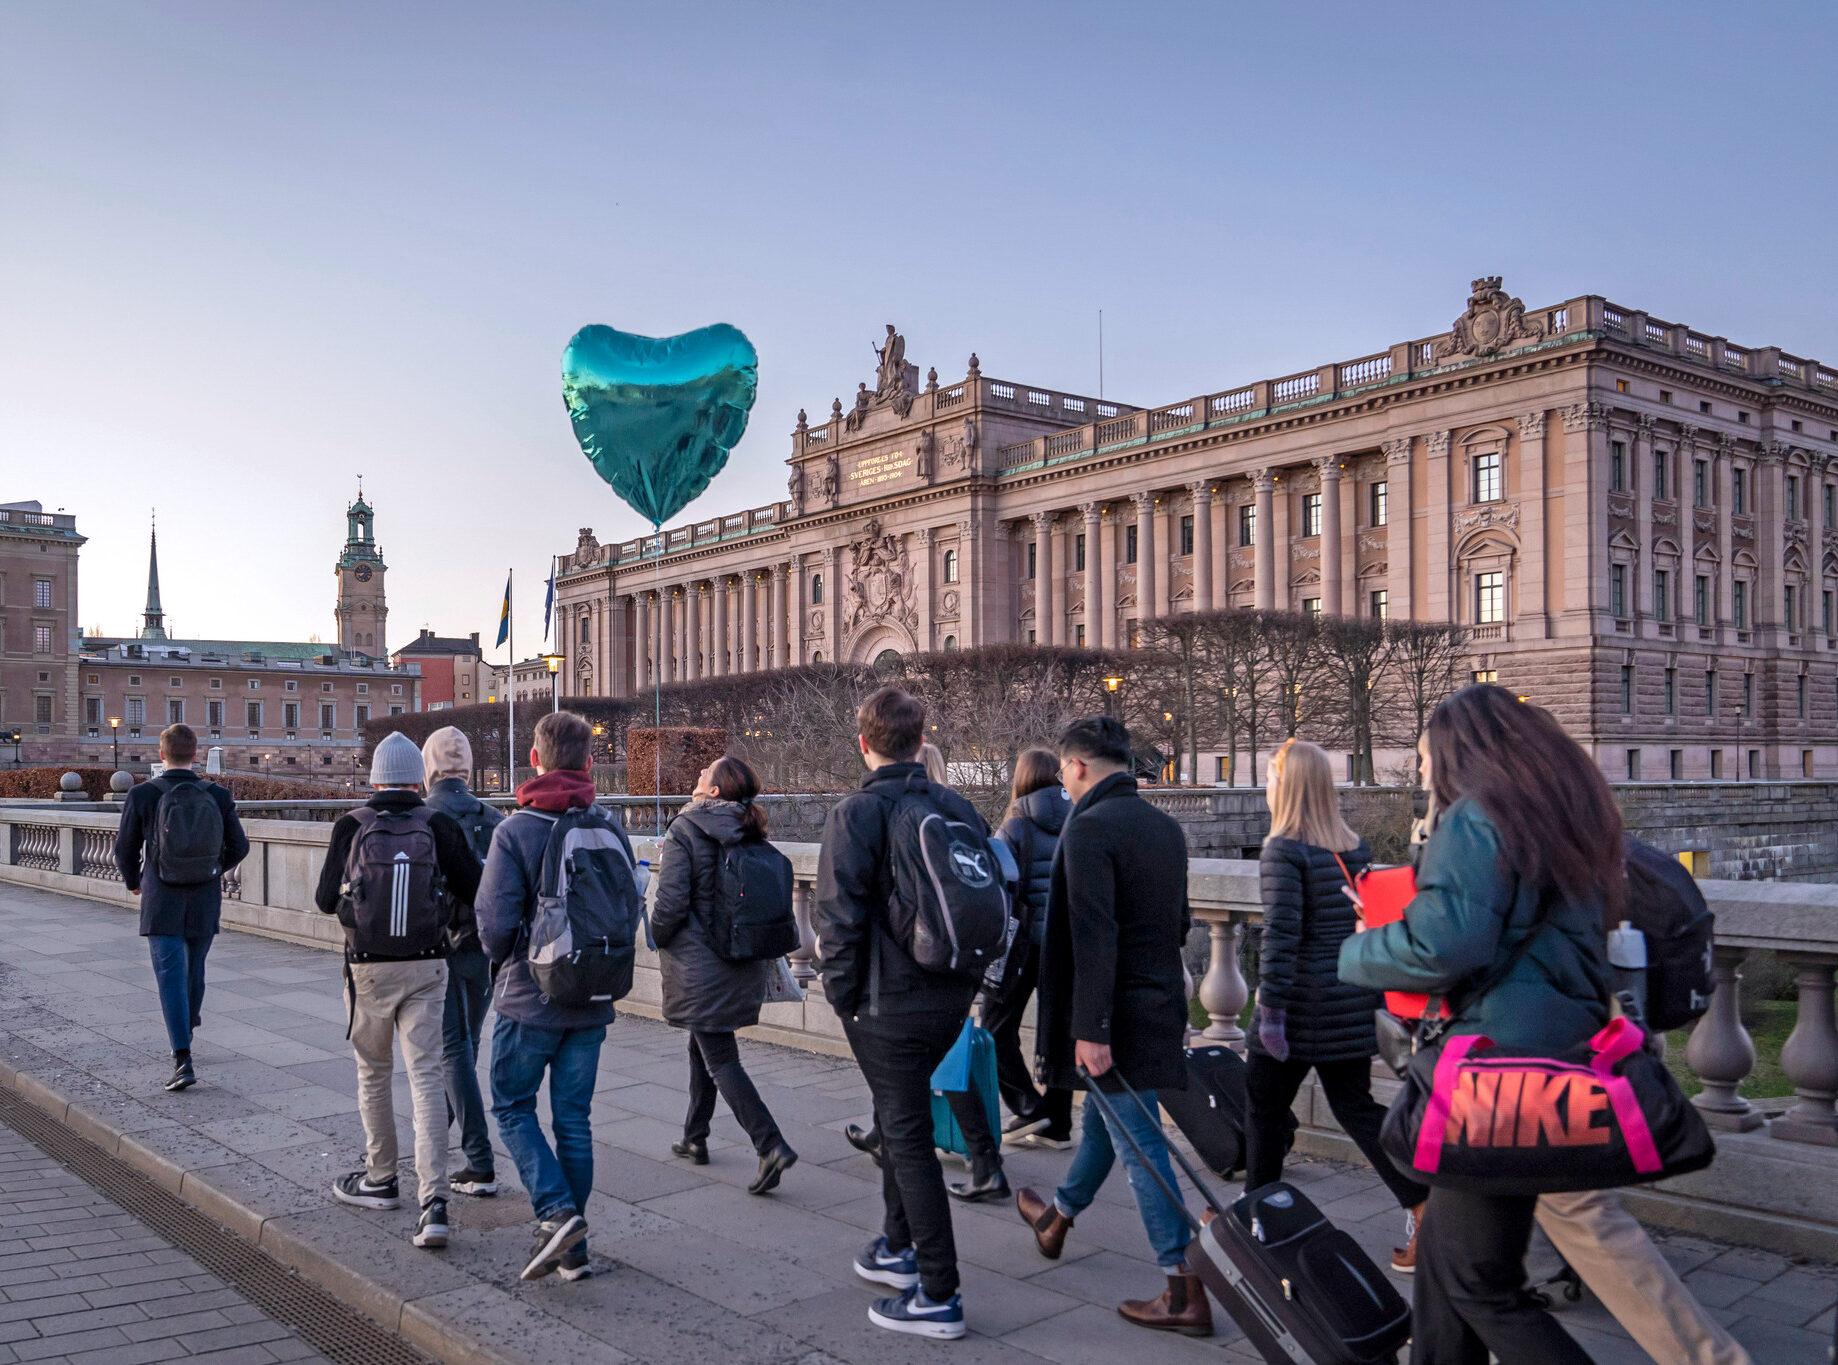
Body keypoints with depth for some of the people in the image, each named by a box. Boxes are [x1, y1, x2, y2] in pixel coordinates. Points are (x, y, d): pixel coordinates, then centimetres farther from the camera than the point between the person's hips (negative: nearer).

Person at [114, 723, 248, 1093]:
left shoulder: (142, 796, -9)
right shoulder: (217, 796, -4)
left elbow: (125, 850, 0)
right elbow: (239, 846, 4)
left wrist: (132, 882, 21)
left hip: (161, 902, -2)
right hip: (205, 902, 2)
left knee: (172, 978, -3)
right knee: (194, 968, 21)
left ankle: (183, 1061, -12)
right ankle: (186, 1030, 39)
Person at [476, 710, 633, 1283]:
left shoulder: (514, 831, -14)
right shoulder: (611, 830, -2)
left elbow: (496, 923, -17)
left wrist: (501, 955, 5)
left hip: (529, 999, -4)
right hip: (591, 1001, 4)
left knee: (512, 1107, 13)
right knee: (573, 1118, 12)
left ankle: (556, 1211, -4)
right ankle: (573, 1248, 18)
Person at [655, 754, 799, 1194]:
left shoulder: (685, 831, -15)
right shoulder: (751, 836, 4)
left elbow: (671, 902, -20)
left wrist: (658, 936, -1)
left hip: (700, 967, -7)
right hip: (744, 968, 7)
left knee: (720, 1061, -4)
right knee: (702, 1047, 24)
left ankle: (772, 1145, -15)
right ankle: (695, 1139, 34)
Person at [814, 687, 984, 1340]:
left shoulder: (855, 813, -14)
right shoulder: (960, 809, 5)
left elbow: (839, 917, -19)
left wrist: (842, 995, -6)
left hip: (888, 1003, -7)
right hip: (951, 997, 7)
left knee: (908, 1137, 0)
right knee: (900, 1116, 24)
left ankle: (939, 1297, 5)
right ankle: (899, 1247, 37)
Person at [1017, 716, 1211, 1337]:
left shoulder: (1089, 825, -18)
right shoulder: (1165, 826, 9)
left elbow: (1094, 936, -24)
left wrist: (1090, 1029, -22)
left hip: (1119, 1011, -9)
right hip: (1161, 1001, 9)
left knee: (1138, 1143, -2)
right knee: (1105, 1116, 25)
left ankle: (1186, 1291, 1)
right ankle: (1058, 1216, 47)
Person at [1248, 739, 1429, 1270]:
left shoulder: (1283, 850, -14)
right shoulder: (1355, 849, 7)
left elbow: (1280, 935, -20)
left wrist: (1270, 1009, -18)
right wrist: (1371, 992, 21)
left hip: (1302, 1003, -7)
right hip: (1351, 1001, 7)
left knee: (1265, 1105, 10)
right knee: (1355, 1106, 14)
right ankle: (1422, 1207, 3)